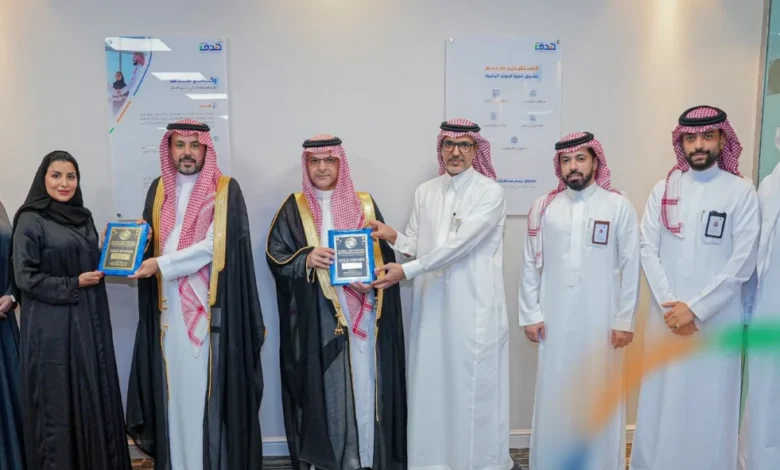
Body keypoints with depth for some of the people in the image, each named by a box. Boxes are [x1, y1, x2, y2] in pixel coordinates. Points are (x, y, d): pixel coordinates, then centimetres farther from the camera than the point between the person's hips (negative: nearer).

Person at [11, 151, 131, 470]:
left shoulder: (84, 217, 11)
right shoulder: (30, 221, -7)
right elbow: (25, 277, -10)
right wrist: (72, 285, -14)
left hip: (90, 321, 6)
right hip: (51, 326, -6)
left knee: (94, 396, 10)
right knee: (58, 401, 3)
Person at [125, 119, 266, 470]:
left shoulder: (225, 190, -3)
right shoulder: (159, 189, 13)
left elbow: (214, 245, -12)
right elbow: (146, 240, 17)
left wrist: (161, 265, -15)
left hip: (210, 307, -4)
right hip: (168, 306, 5)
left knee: (209, 386, -1)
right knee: (173, 385, 7)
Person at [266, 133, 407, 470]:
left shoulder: (365, 205, 9)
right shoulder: (294, 208, 7)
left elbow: (385, 253, 5)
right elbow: (275, 255, 3)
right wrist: (305, 259, -16)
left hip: (362, 313, 1)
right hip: (316, 315, -1)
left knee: (364, 382, 3)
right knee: (324, 385, 2)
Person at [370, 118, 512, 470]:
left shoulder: (490, 192, -8)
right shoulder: (425, 192, 10)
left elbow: (459, 244, -18)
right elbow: (416, 245, 11)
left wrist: (406, 271, -20)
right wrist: (393, 237, -11)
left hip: (475, 307, -4)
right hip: (432, 304, 5)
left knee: (475, 386, 4)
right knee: (432, 383, 11)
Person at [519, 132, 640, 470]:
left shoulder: (619, 206, -3)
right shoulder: (543, 207, 3)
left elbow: (631, 267, -2)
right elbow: (530, 265, 4)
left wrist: (625, 320, -4)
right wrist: (530, 314, 1)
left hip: (601, 321, -1)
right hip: (555, 320, 2)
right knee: (554, 397, 10)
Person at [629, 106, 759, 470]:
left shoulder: (741, 191, -4)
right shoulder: (664, 189, 4)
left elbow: (742, 262, -9)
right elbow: (647, 249, 0)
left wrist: (695, 308, -12)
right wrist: (669, 304, -9)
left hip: (717, 319, -2)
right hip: (666, 316, 2)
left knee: (710, 404, 6)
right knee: (661, 401, 11)